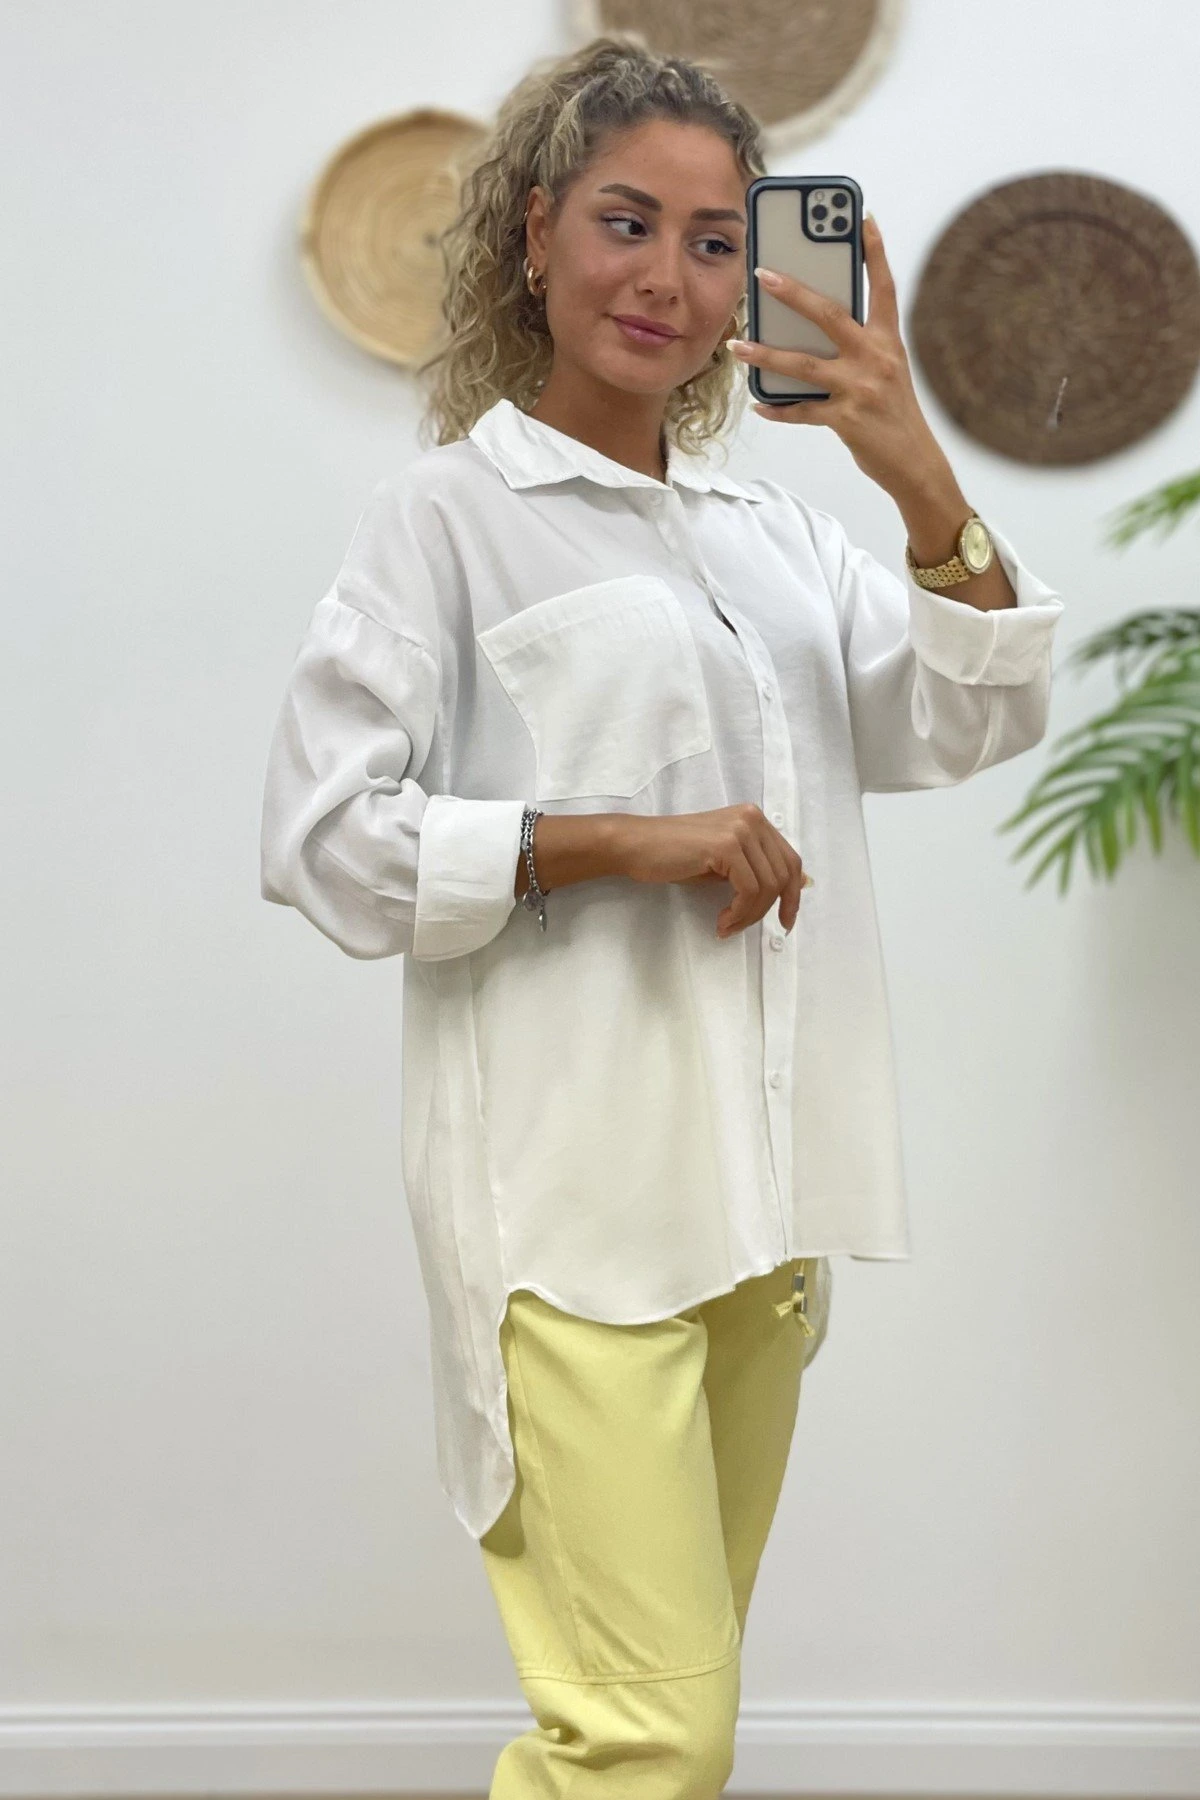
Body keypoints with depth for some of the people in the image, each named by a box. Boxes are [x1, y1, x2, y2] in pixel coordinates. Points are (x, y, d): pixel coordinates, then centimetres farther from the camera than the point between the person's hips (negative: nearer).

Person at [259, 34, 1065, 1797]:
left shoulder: (772, 528, 16)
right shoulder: (448, 513, -1)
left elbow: (968, 726, 6)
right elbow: (321, 839, -8)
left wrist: (925, 484, -9)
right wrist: (625, 841, -17)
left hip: (762, 1183, 6)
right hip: (572, 1186, -6)